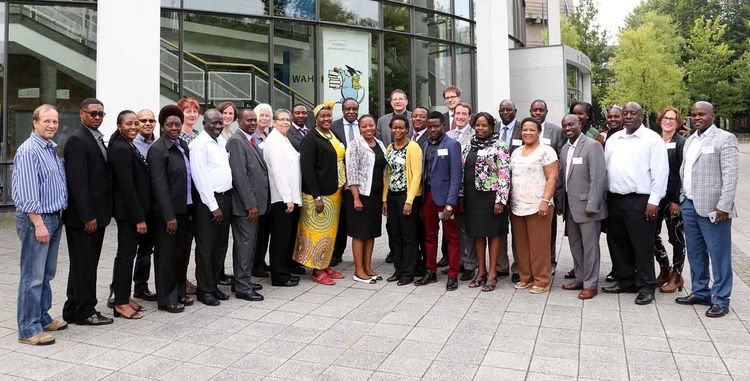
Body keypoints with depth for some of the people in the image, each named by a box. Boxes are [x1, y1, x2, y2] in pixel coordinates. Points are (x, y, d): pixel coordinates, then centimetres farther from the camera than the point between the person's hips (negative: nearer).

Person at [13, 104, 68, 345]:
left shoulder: (51, 149, 14)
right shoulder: (28, 151, -14)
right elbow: (26, 194, -19)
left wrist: (59, 217, 16)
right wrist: (39, 224, -21)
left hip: (54, 218, 9)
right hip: (35, 219, -9)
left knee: (46, 273, 16)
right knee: (33, 276, -3)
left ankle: (42, 317, 28)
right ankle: (28, 330, 4)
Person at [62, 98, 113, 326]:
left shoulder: (98, 138, 15)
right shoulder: (77, 140, -13)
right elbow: (77, 181, -19)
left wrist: (101, 213, 11)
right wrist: (87, 216, -20)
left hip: (96, 214, 9)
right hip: (83, 216, -9)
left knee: (87, 264, 16)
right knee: (84, 264, 1)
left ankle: (73, 311, 27)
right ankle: (85, 312, 13)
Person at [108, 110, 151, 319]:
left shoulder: (128, 147, 13)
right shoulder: (120, 149, -16)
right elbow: (126, 186, -21)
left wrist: (141, 214, 14)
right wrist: (139, 218, -20)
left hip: (133, 210, 10)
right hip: (128, 211, -10)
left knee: (128, 254, 15)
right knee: (125, 255, -1)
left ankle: (125, 298, 25)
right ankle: (120, 304, 9)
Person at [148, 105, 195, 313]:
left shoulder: (184, 146, 11)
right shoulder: (157, 150, -11)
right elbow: (159, 185, -16)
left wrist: (194, 207, 10)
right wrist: (169, 216, -20)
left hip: (186, 210, 7)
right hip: (168, 212, -7)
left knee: (182, 254, 16)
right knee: (167, 256, 4)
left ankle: (179, 292, 29)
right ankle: (166, 299, 15)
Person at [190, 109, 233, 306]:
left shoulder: (220, 143, 14)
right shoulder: (199, 144, -10)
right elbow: (200, 178, -15)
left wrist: (225, 202, 9)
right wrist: (213, 206, -15)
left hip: (225, 197, 8)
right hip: (208, 201, -8)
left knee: (221, 246, 14)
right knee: (206, 248, 1)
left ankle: (214, 284, 26)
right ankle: (205, 290, 12)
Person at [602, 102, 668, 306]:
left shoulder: (652, 138, -2)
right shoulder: (613, 139, 15)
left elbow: (660, 172, -8)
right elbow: (605, 167, 15)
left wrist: (654, 201, -13)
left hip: (639, 201, -6)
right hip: (614, 199, 6)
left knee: (642, 246, 0)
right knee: (619, 244, 13)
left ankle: (646, 287, 10)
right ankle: (625, 281, 26)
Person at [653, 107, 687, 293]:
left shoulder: (681, 143, -5)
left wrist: (677, 200, -14)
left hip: (672, 197, -5)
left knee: (676, 237, 6)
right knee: (652, 234, 9)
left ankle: (676, 276, 17)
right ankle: (664, 269, 26)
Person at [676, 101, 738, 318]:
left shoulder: (725, 139, -7)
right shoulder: (690, 140, 15)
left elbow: (730, 176, -13)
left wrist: (723, 207, -18)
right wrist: (682, 197, 12)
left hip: (712, 208, -7)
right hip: (689, 205, 7)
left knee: (718, 255, 1)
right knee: (695, 253, 15)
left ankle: (720, 300, 11)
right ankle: (700, 292, 28)